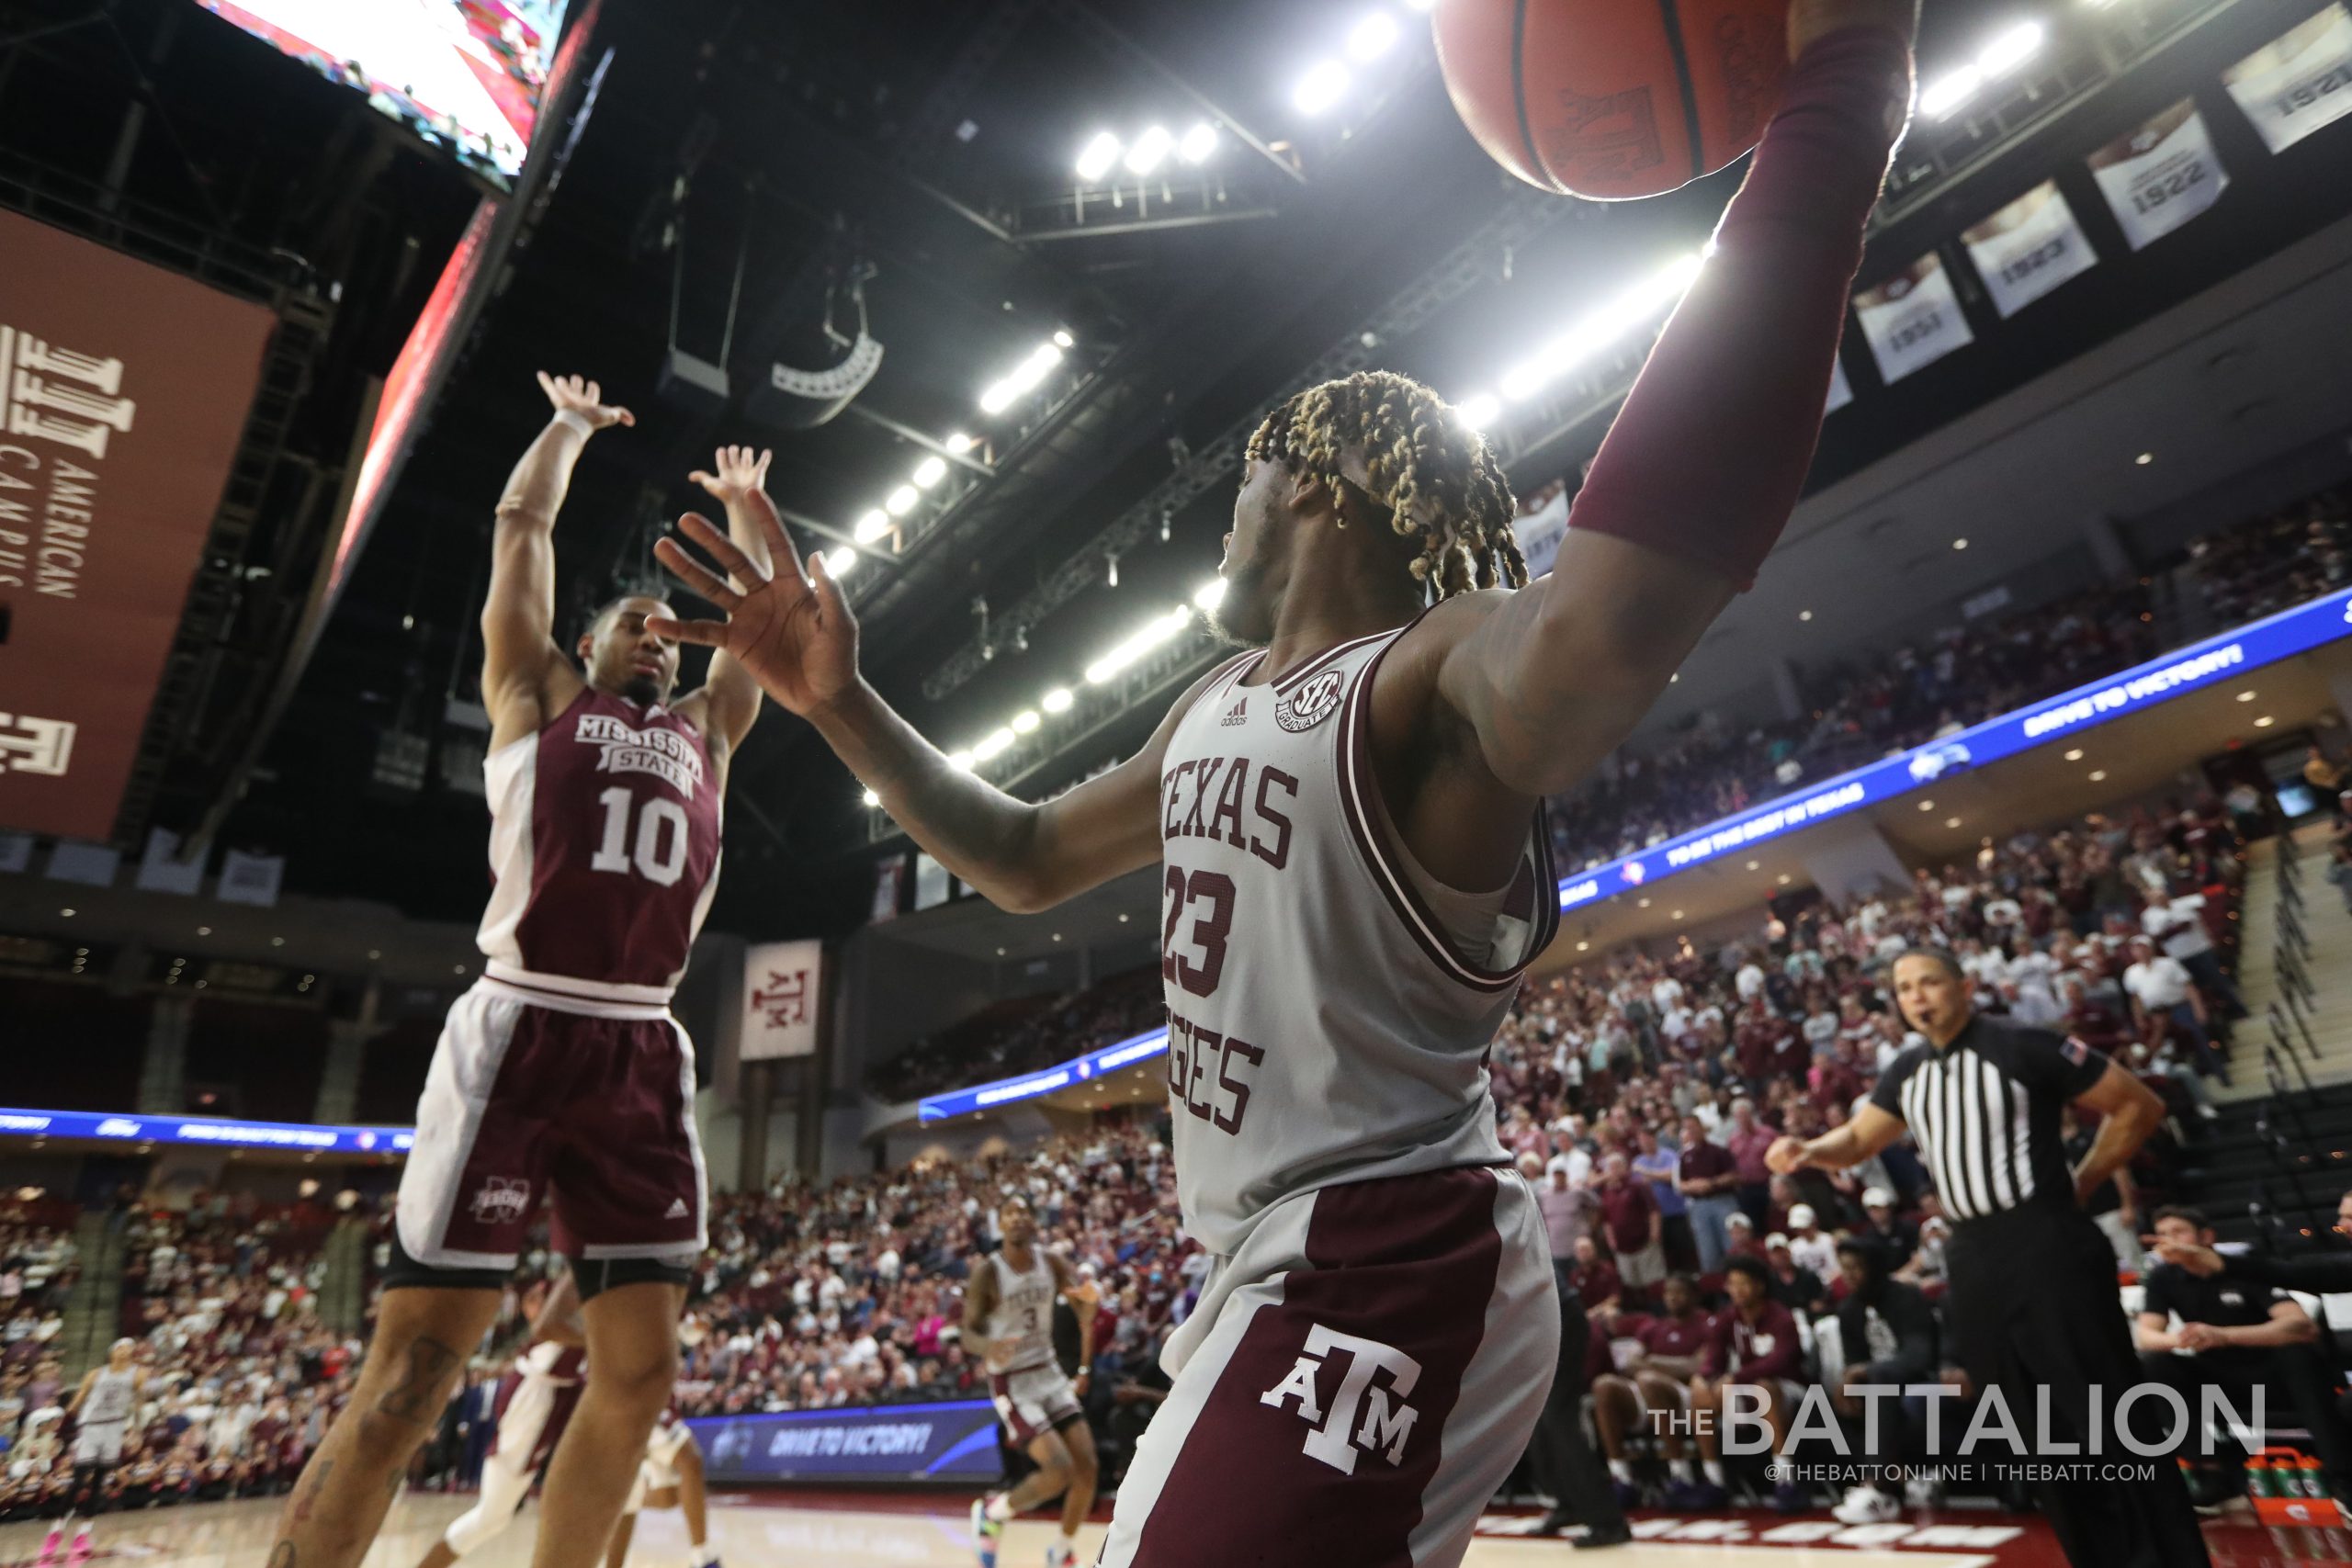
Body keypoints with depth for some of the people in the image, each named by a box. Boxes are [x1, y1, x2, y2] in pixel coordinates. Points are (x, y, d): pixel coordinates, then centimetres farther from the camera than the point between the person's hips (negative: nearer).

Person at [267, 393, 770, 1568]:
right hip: (520, 1035, -4)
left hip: (645, 1054, 4)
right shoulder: (538, 695, 14)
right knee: (410, 1375, -4)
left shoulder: (703, 731, 22)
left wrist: (742, 503, 42)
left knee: (641, 1375, 4)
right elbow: (521, 526, 16)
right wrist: (573, 425, 30)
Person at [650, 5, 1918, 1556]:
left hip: (1381, 1273, -10)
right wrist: (843, 704, 9)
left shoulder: (1437, 671, -17)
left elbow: (1607, 627, -42)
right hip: (1292, 1263, 10)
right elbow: (1027, 859, 18)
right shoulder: (1218, 705, 12)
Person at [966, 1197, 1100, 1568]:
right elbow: (968, 1336, -17)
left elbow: (1087, 1302, 3)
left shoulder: (1051, 1263, -4)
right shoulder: (987, 1271, -16)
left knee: (1086, 1465, -2)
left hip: (1049, 1373, 5)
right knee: (1059, 1471, -16)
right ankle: (992, 1511, 11)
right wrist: (989, 1347, -37)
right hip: (1011, 1383, -5)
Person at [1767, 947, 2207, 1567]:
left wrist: (2082, 1183, -3)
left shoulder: (2023, 1046, -10)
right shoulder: (1907, 1072, 9)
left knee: (2108, 1422, -1)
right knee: (2039, 1430, 14)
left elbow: (2139, 1104, -3)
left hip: (2045, 1245, -6)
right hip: (1972, 1258, 6)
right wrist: (1808, 1150, -6)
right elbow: (1856, 1140, 16)